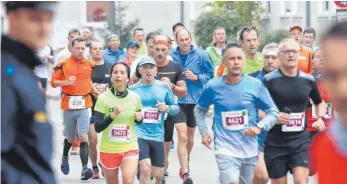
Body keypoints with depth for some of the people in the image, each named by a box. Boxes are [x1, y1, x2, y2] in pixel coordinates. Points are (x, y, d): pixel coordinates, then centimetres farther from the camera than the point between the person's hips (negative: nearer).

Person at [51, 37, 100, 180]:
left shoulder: (90, 65, 6)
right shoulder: (63, 64, -2)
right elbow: (53, 82, -1)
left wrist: (97, 93, 2)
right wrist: (66, 82, -18)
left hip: (84, 105, 0)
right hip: (68, 105, 0)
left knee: (83, 137, -12)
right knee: (70, 137, 13)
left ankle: (85, 168, -17)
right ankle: (65, 158, 44)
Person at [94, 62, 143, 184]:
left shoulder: (135, 98, -2)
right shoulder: (103, 98, -11)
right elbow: (97, 128, -15)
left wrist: (139, 118, -8)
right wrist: (113, 115, -28)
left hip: (130, 147, 1)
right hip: (108, 149, -1)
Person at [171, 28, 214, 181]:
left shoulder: (201, 55, -8)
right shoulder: (171, 56, -7)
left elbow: (210, 74, 0)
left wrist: (197, 77, -16)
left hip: (195, 99, 2)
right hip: (178, 100, -2)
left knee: (190, 135, 17)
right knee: (182, 135, -14)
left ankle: (185, 163, 43)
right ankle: (185, 172, -15)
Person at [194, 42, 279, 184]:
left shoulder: (256, 85, -7)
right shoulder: (213, 88, -5)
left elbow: (273, 111, 1)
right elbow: (199, 110, 13)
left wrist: (260, 127, -16)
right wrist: (204, 132, 2)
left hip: (249, 150, 3)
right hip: (226, 150, -2)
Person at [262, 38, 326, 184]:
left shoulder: (308, 80, 5)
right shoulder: (269, 80, -8)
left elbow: (319, 102, 25)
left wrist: (320, 119, 7)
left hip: (300, 140, 2)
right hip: (276, 142, -2)